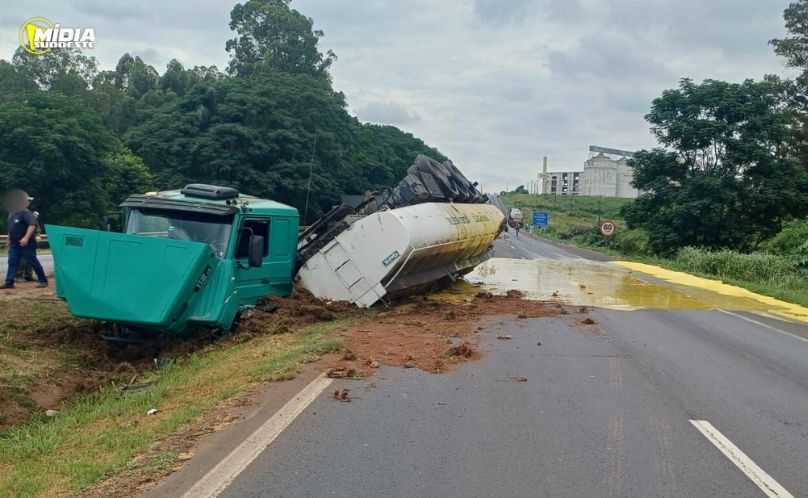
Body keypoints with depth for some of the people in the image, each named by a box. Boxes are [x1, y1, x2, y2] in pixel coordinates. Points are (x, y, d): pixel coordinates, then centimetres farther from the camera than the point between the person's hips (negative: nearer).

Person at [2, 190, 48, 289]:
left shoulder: (26, 213, -15)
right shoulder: (12, 213, 13)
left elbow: (32, 225, -26)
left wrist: (26, 238, -32)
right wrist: (9, 239, 23)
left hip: (26, 243, -8)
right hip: (14, 244, 8)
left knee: (33, 262, -2)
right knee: (12, 262, 3)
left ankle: (43, 281, 6)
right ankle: (9, 282, 5)